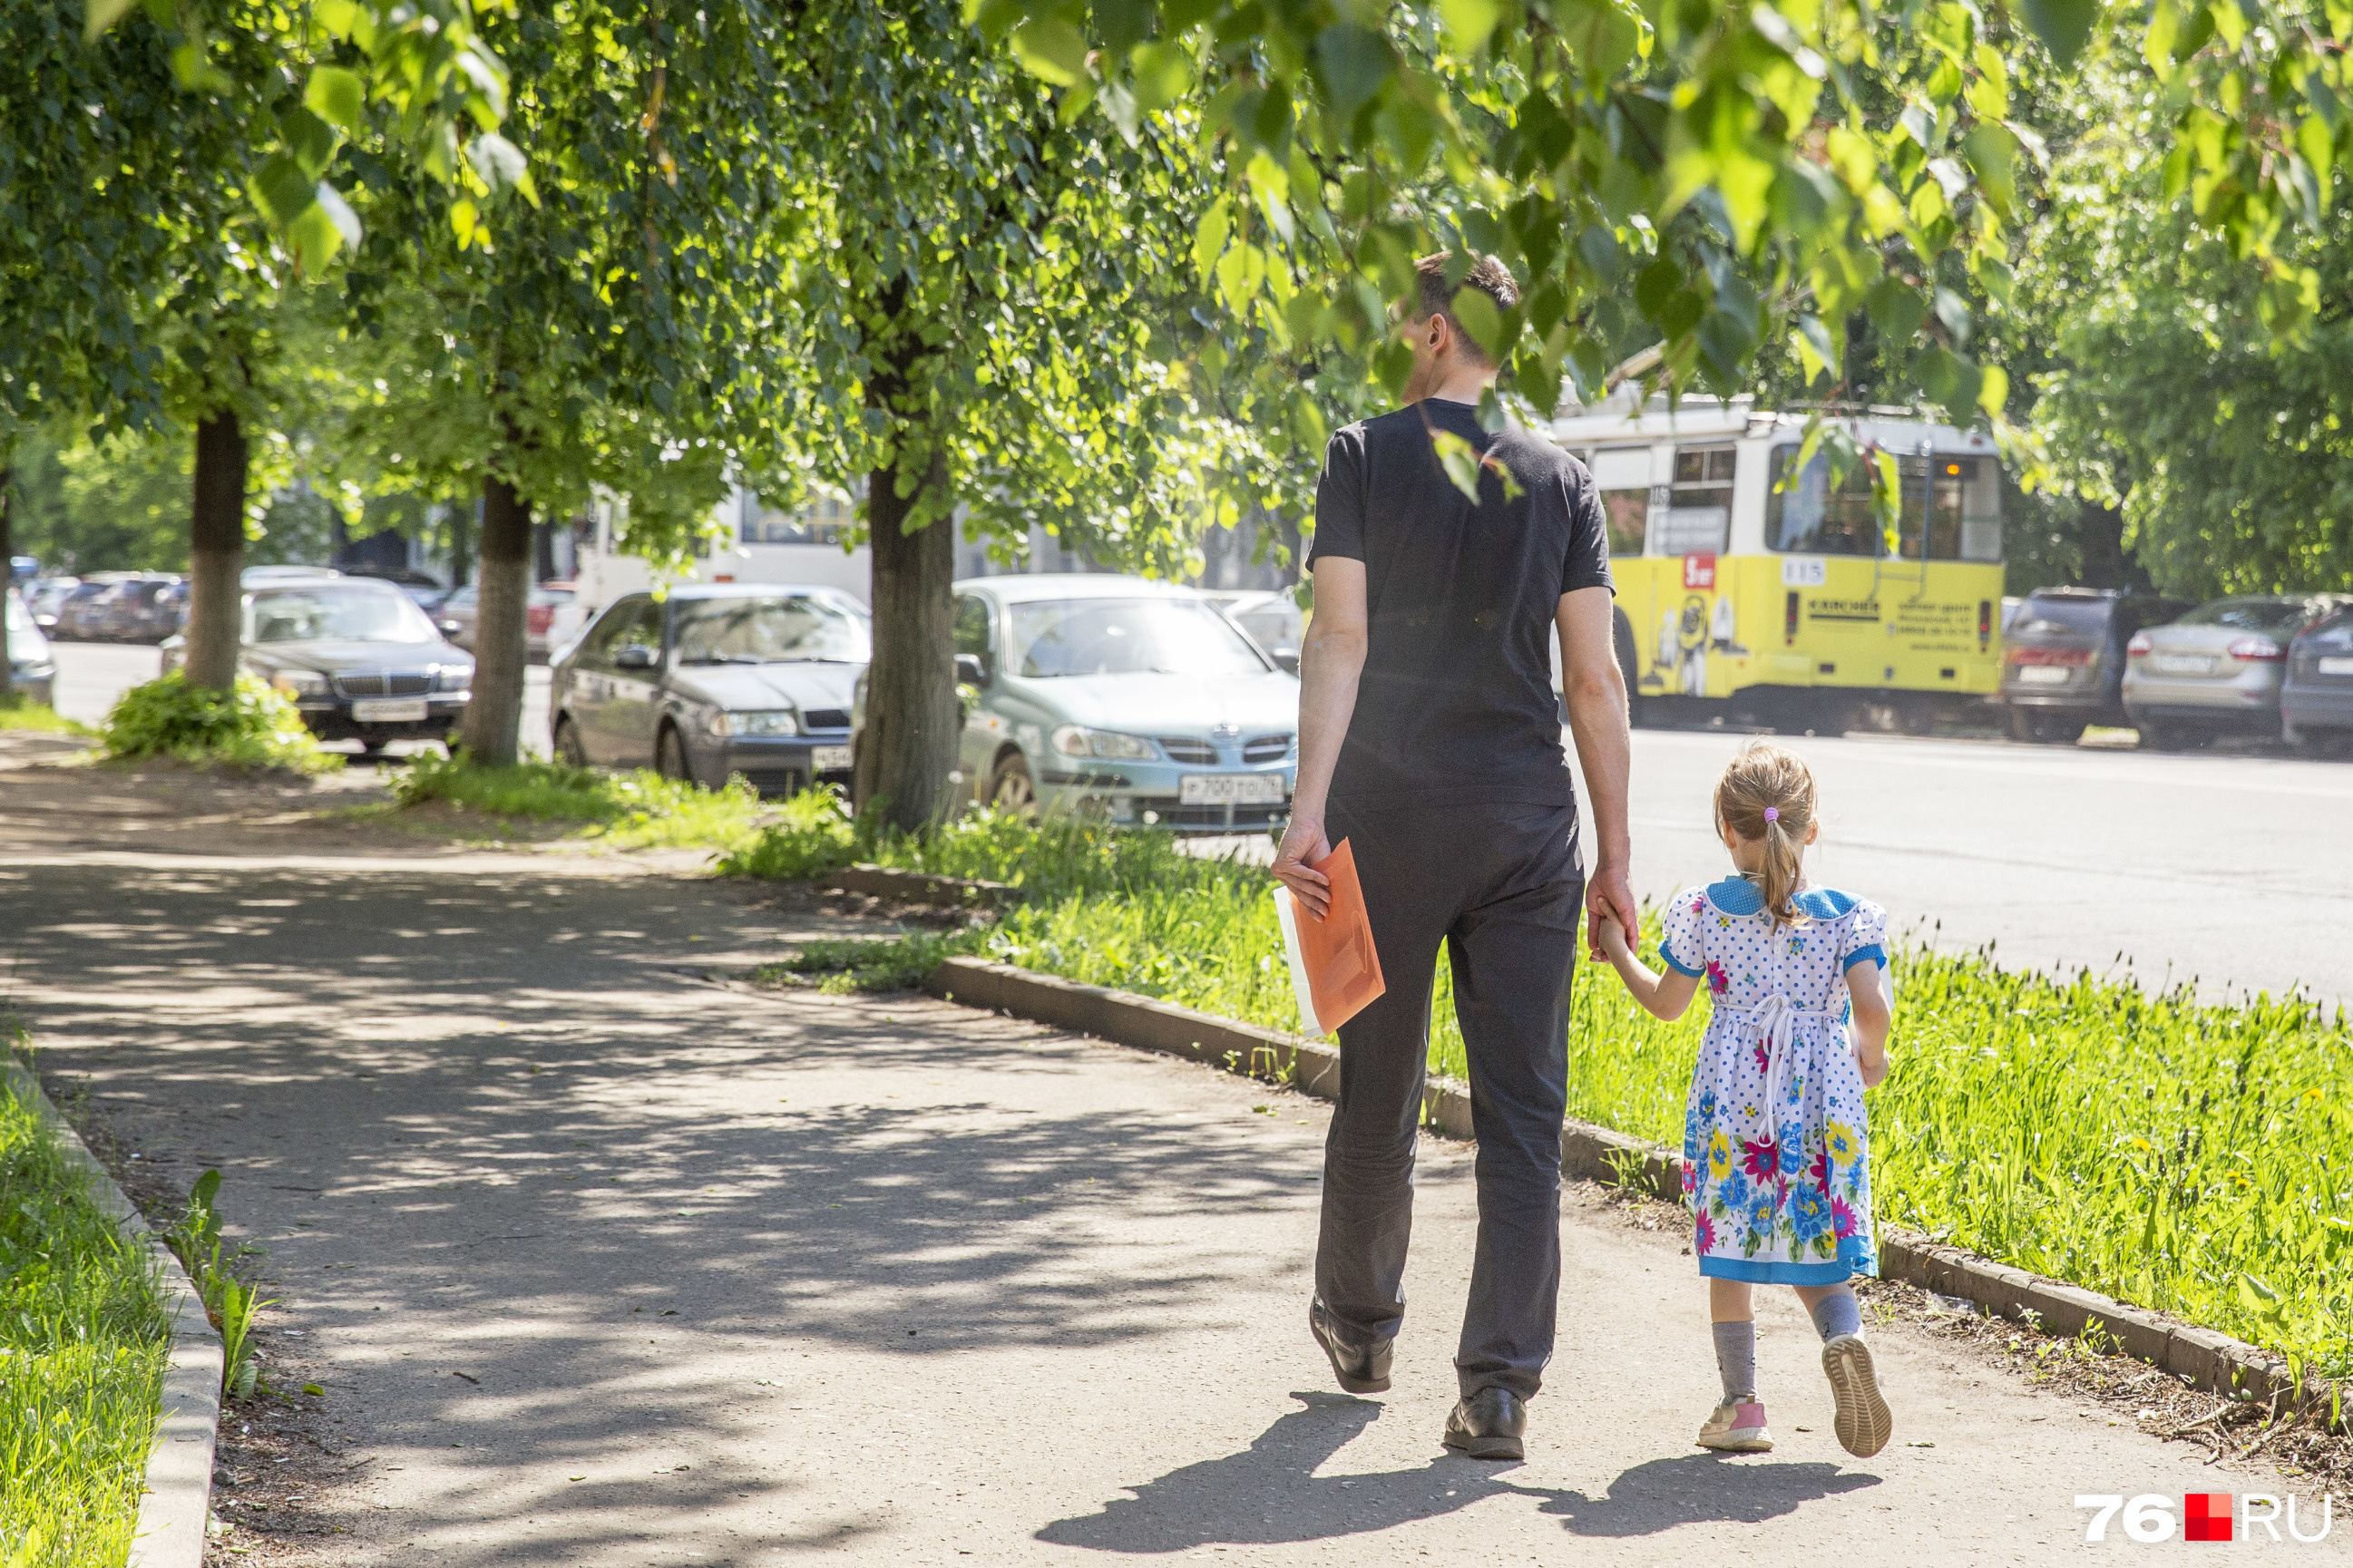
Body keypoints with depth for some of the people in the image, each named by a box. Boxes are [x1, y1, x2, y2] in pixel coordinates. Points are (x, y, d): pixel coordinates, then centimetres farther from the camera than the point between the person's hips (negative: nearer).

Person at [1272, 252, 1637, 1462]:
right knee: (1522, 1111, 1)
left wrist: (1310, 803, -16)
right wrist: (1613, 860, 7)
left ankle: (1359, 1325, 33)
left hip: (1389, 819, -1)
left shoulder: (1364, 456, 1)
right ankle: (1498, 1386, -5)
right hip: (1527, 829, 1)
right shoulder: (1561, 479, 7)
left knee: (1377, 1092, 13)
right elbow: (1594, 680, 3)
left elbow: (1338, 638, -11)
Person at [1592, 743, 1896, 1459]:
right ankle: (1844, 1337, -19)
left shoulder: (1706, 910, -1)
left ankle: (1740, 1402, 7)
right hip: (1821, 1092, 1)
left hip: (1733, 1093, -1)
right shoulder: (1846, 914, -1)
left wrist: (1619, 952, 23)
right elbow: (1872, 1006, -10)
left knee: (1729, 1252, 8)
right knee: (1811, 1248, 11)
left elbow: (1666, 1003, 7)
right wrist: (1870, 1055, 11)